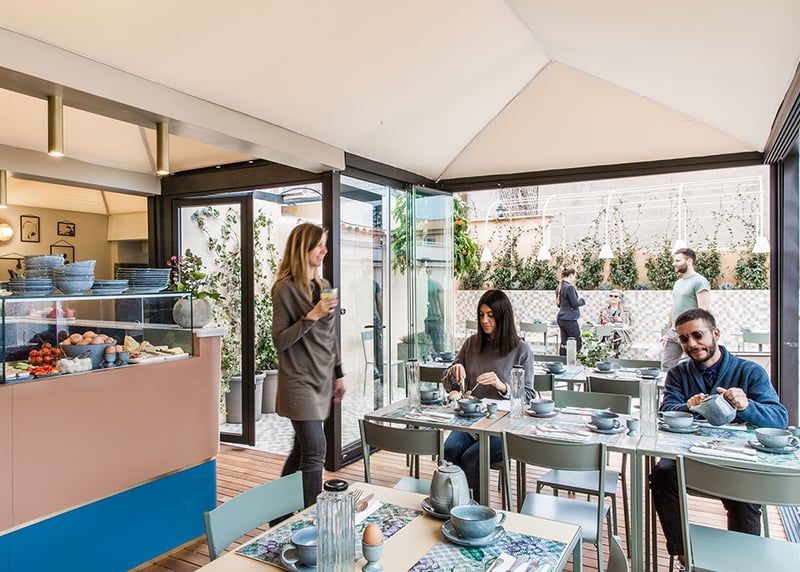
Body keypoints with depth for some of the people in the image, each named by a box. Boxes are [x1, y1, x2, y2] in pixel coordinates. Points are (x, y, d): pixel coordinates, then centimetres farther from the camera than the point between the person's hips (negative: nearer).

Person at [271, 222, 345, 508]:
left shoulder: (323, 286, 11)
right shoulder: (286, 289, -10)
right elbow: (280, 341, -13)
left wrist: (338, 374, 17)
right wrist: (311, 316, -22)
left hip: (321, 379, 7)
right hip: (299, 380, -7)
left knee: (302, 449, 15)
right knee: (315, 450, -9)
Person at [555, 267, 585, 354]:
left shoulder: (559, 288, 12)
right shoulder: (570, 287, -16)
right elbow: (575, 304, -16)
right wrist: (582, 300, 5)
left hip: (561, 318, 9)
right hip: (570, 319, -9)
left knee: (564, 343, 10)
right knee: (577, 343, 0)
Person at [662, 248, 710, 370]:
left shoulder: (699, 281, -9)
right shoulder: (677, 283, 17)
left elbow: (704, 310, -16)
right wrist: (667, 333, 20)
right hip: (673, 333, 8)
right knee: (666, 366, 6)